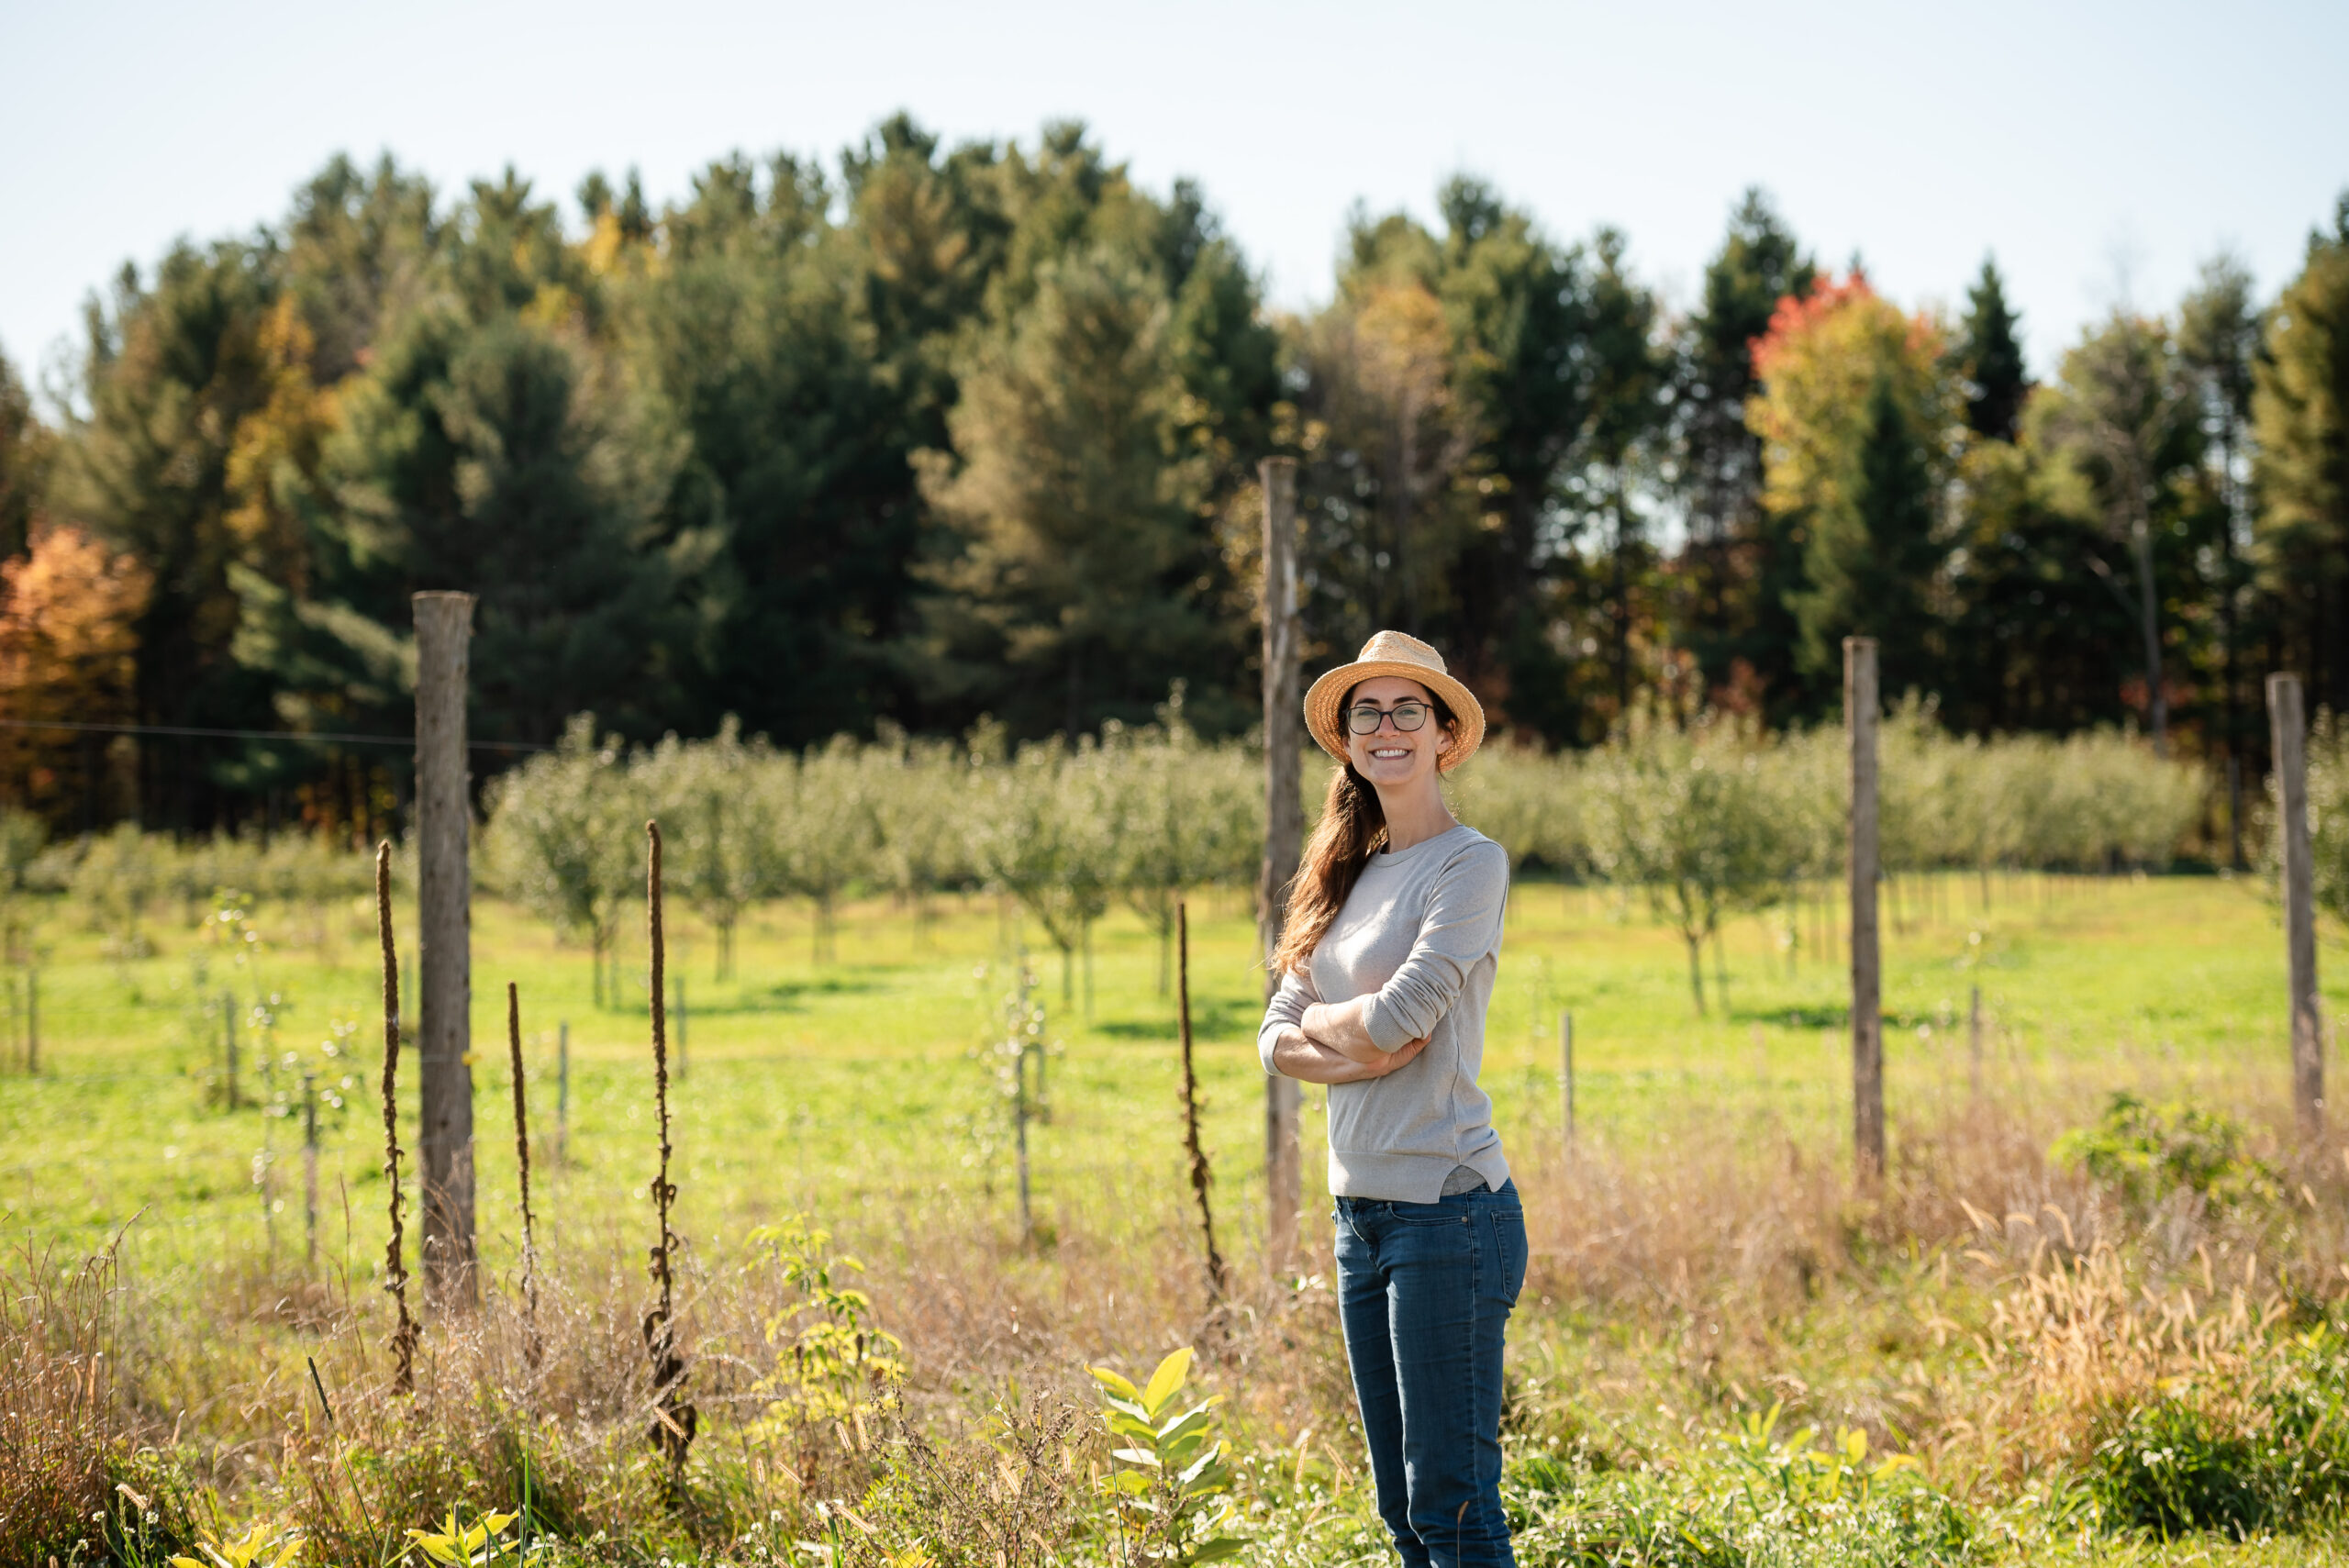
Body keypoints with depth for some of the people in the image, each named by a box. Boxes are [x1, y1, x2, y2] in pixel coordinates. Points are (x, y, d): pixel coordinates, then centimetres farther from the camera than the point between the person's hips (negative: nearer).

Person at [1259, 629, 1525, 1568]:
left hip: (1447, 1208, -8)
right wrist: (1359, 1051, -9)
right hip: (1361, 1208, 8)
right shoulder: (1350, 874, 15)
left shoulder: (1471, 862, -8)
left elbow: (1401, 1015, -19)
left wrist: (1321, 1020, 1)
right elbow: (1277, 1041, 10)